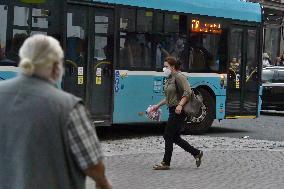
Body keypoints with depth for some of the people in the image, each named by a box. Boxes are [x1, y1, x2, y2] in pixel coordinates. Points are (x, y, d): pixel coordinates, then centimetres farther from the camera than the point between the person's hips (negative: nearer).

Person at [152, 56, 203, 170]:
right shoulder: (169, 79, 17)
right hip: (173, 110, 10)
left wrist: (180, 105, -30)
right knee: (175, 137, 11)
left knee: (168, 136, -6)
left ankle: (166, 163, 1)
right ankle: (196, 153, 20)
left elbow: (187, 92, -21)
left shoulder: (179, 76, -12)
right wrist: (158, 105, 21)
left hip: (178, 111, -10)